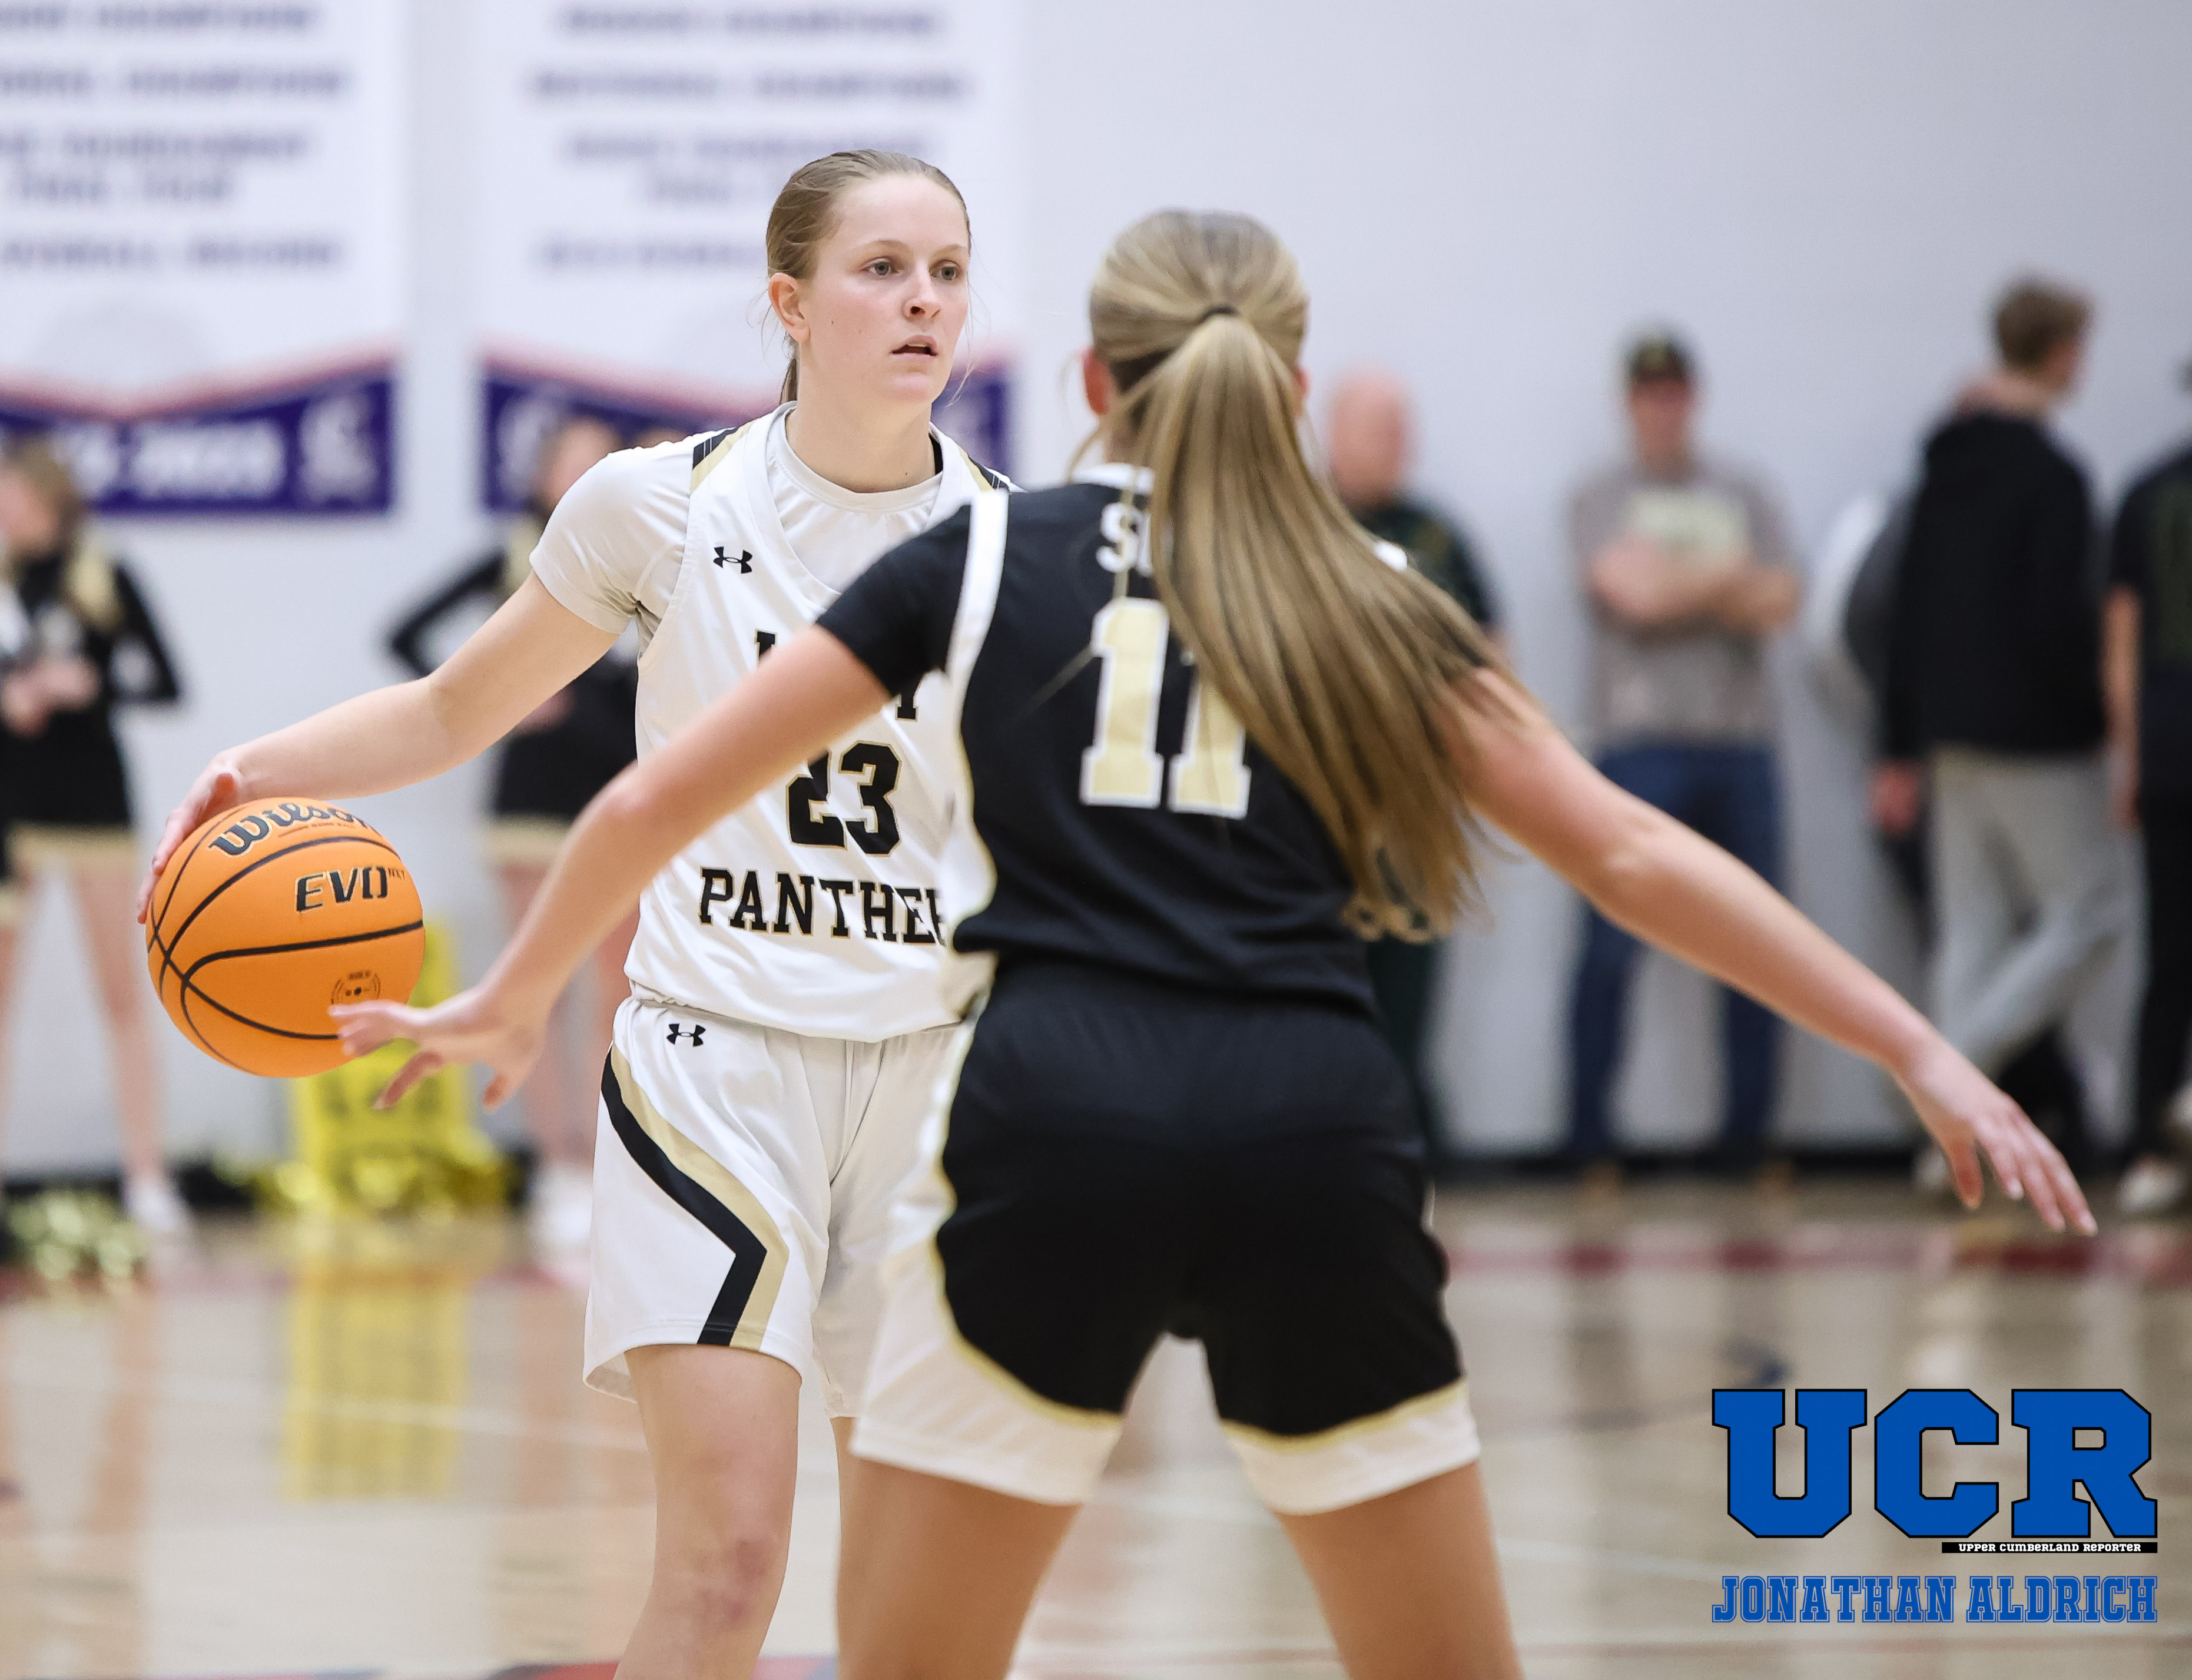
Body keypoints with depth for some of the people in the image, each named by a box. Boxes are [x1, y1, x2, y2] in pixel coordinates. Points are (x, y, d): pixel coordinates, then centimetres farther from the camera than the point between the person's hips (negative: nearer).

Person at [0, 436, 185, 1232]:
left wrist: (91, 684, -17)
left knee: (122, 990, 2)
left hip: (92, 798, -1)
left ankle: (146, 1175, 4)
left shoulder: (103, 580, -2)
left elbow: (162, 682, -2)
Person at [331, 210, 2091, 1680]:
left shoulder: (984, 556, 17)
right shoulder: (1368, 599, 17)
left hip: (1054, 1115, -1)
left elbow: (667, 793, 18)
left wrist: (513, 1003, 34)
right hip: (1314, 1133, 1)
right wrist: (1923, 1053, 14)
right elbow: (1631, 853, 12)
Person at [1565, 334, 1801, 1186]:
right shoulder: (1601, 498, 5)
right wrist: (1729, 578, 1)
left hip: (1740, 743, 4)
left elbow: (1779, 603, 2)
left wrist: (1675, 585, -9)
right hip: (1638, 741, -4)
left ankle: (1746, 1137, 10)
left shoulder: (1743, 497, 15)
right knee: (1614, 944, -8)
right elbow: (1633, 595, -10)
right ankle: (1590, 1140, -3)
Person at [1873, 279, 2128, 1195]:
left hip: (1953, 735, 8)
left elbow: (1908, 613, 12)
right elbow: (2060, 615, -20)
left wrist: (1901, 750, 15)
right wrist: (2115, 709, -7)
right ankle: (1960, 1062, -13)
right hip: (2036, 740, -8)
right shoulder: (2050, 476, -15)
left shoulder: (1946, 470, 10)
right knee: (2088, 912, 1)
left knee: (1972, 929, 9)